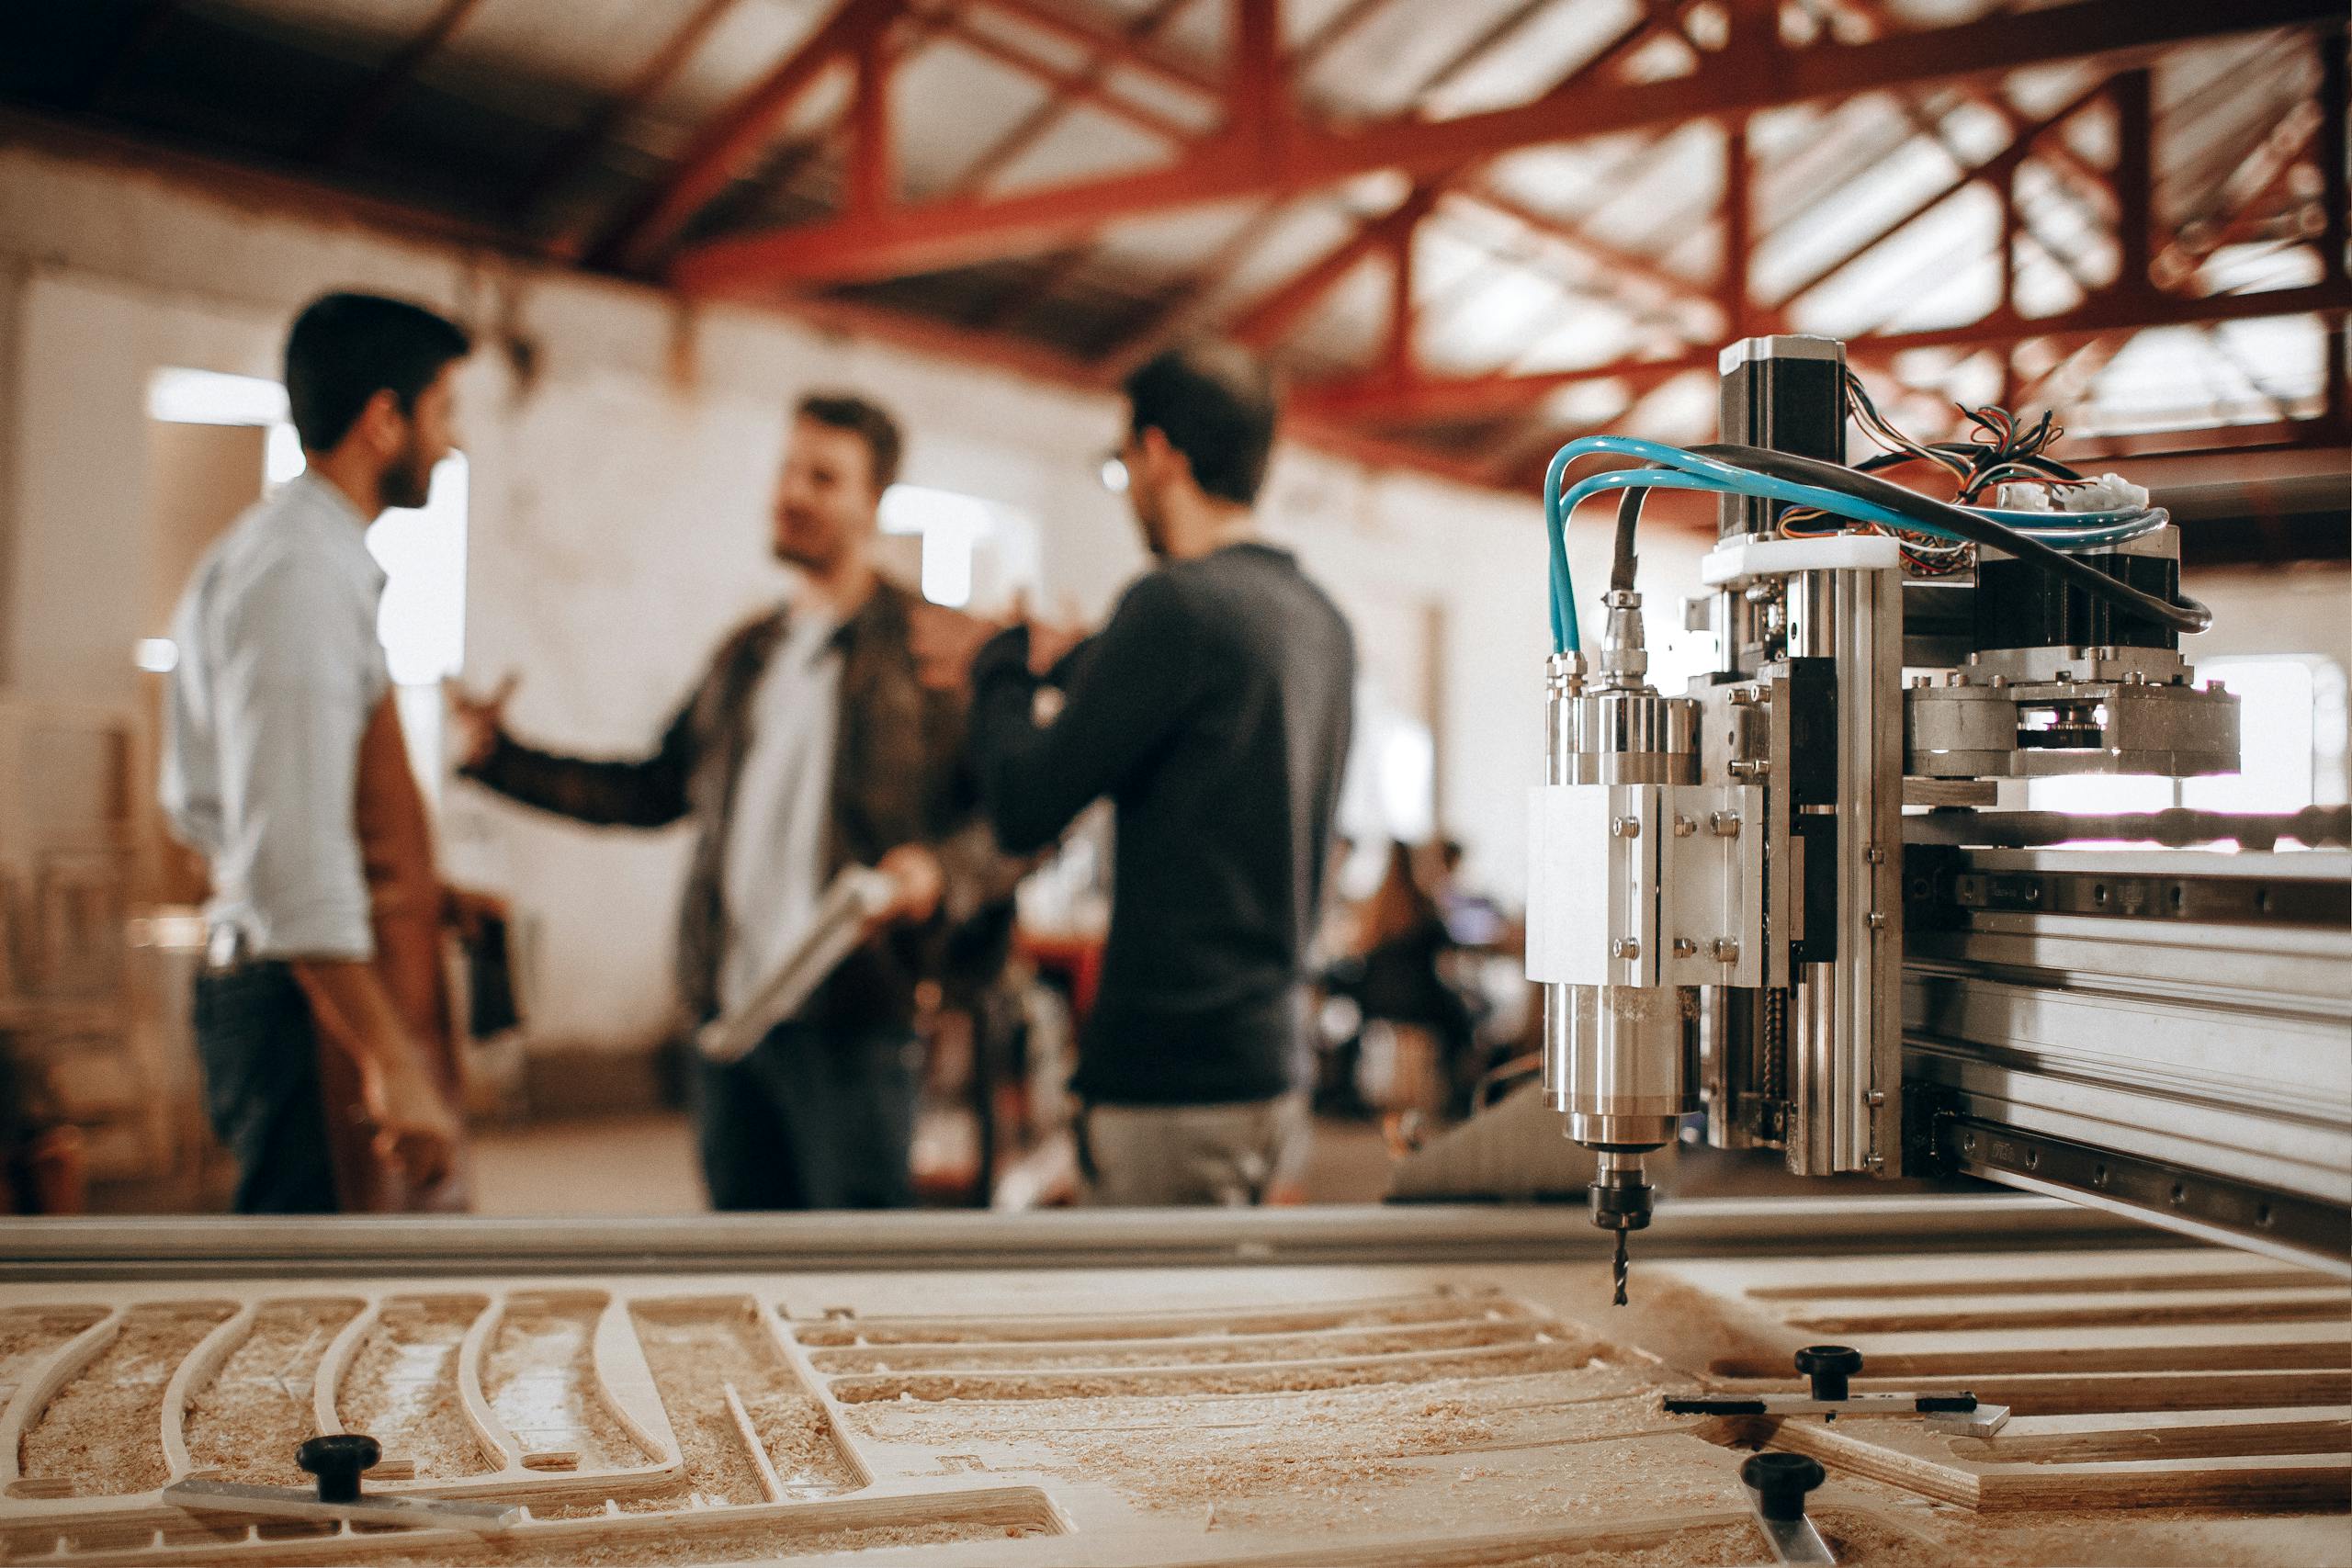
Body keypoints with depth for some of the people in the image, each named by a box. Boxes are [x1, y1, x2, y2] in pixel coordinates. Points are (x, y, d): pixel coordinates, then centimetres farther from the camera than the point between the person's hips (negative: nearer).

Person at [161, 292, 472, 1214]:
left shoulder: (247, 557, 17)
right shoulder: (302, 574, -15)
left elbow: (200, 808, 23)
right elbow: (292, 854, -23)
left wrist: (415, 890, 20)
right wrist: (393, 1064, -25)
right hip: (314, 1000, -10)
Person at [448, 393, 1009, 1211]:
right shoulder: (748, 652, 19)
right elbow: (656, 788, 23)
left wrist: (940, 869, -27)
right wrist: (500, 757, 16)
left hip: (850, 1025, -6)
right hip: (729, 1014, 7)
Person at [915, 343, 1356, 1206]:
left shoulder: (1175, 602, -15)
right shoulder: (1323, 620, 11)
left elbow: (1025, 809, -12)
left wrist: (1003, 669, 6)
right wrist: (1054, 659, 32)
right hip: (1278, 1064, 9)